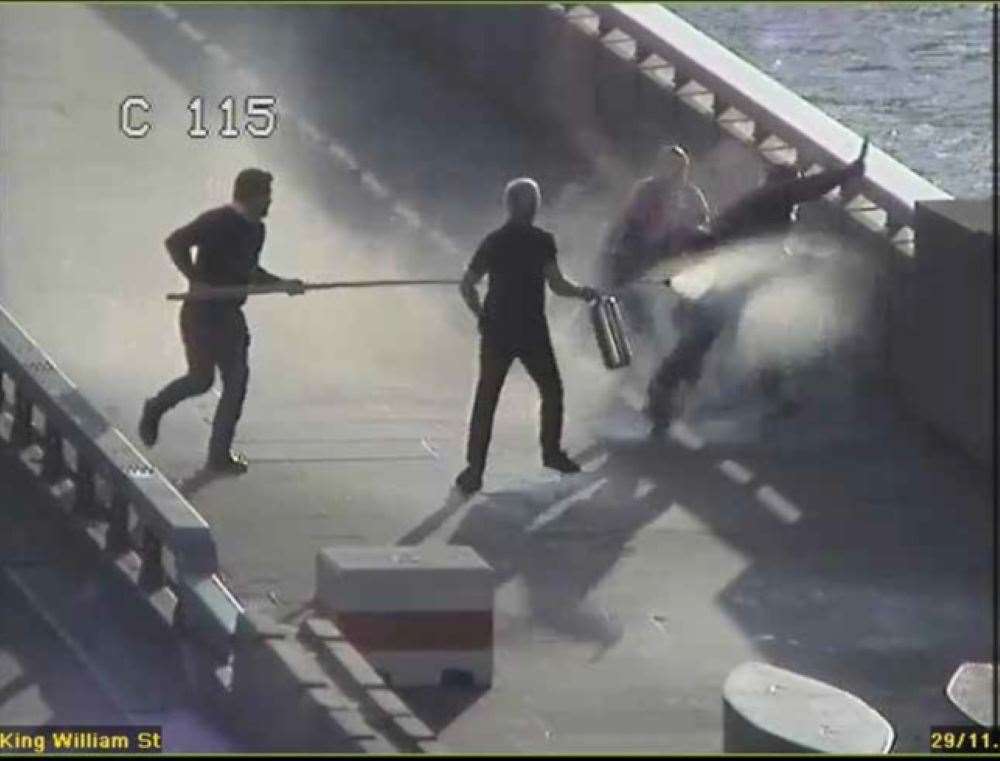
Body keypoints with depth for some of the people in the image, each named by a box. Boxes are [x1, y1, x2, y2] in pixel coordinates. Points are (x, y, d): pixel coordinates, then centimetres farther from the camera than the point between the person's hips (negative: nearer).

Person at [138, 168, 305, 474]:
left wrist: (281, 283, 10)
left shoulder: (255, 230, 9)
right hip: (202, 312, -8)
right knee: (201, 379, -4)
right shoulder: (218, 222, -19)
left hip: (231, 314, 8)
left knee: (237, 381, 8)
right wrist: (195, 280, -28)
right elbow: (174, 242, -27)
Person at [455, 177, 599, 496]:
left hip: (496, 331, 3)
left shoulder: (493, 241, 4)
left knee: (485, 400, 2)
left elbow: (466, 286, 2)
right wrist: (583, 292, 6)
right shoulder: (541, 240, -6)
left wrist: (481, 316, 14)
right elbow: (557, 285, -11)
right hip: (532, 332, -3)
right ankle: (552, 452, 25)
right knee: (551, 390, 19)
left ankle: (474, 469, -5)